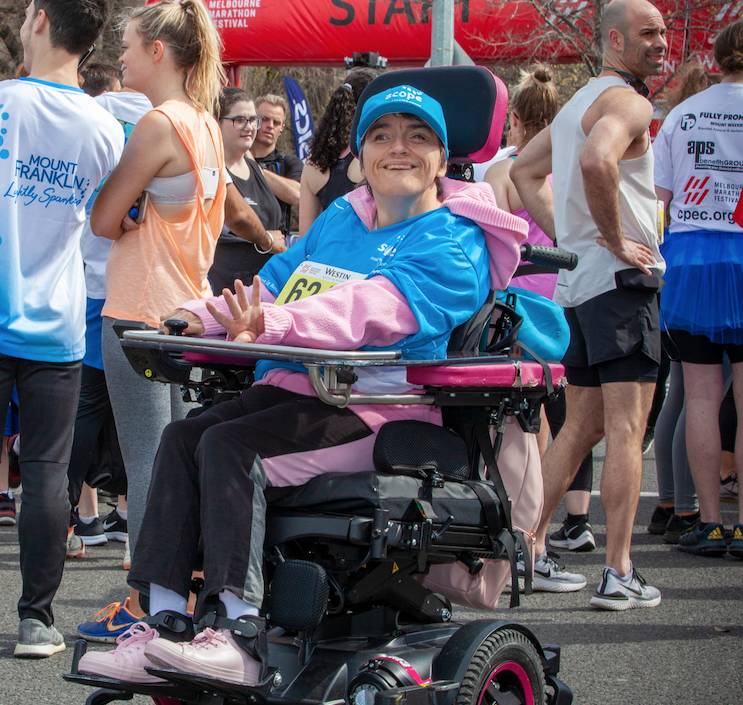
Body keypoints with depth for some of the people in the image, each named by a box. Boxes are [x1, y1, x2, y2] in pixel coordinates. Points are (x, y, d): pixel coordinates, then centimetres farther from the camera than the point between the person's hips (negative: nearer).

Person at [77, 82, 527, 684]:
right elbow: (276, 279, 19)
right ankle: (163, 627, -18)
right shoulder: (339, 221, 22)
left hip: (383, 407, -8)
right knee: (182, 437, -14)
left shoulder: (453, 245, -5)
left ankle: (243, 637, -31)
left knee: (228, 446, -27)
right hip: (296, 388, 8)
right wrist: (204, 316, -3)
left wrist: (276, 323, -36)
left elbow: (380, 306, -22)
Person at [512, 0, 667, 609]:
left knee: (581, 426, 17)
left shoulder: (580, 102, 19)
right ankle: (619, 575, -9)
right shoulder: (627, 101, -12)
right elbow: (596, 161, -33)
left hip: (577, 282, 9)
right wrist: (617, 241, -21)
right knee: (627, 429, -8)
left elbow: (524, 171, 28)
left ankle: (530, 549, 19)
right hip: (623, 282, -9)